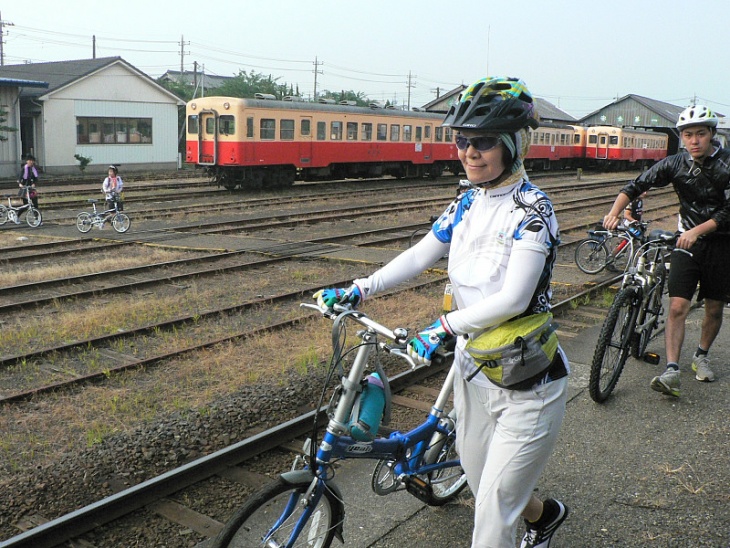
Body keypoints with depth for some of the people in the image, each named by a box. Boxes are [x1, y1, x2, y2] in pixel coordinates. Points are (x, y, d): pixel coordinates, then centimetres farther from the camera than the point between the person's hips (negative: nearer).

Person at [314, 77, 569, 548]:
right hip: (473, 367, 7)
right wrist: (359, 289, -5)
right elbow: (419, 256, 4)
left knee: (493, 509, 0)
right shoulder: (468, 203, 4)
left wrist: (444, 326, -25)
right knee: (484, 487, 23)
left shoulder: (532, 209, -18)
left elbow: (512, 300, -25)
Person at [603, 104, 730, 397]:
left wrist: (697, 231, -28)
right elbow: (637, 185, -7)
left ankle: (701, 356, 35)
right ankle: (672, 372, -12)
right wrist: (614, 211, -22)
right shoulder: (675, 163, -5)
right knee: (677, 307, -10)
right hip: (687, 241, 1)